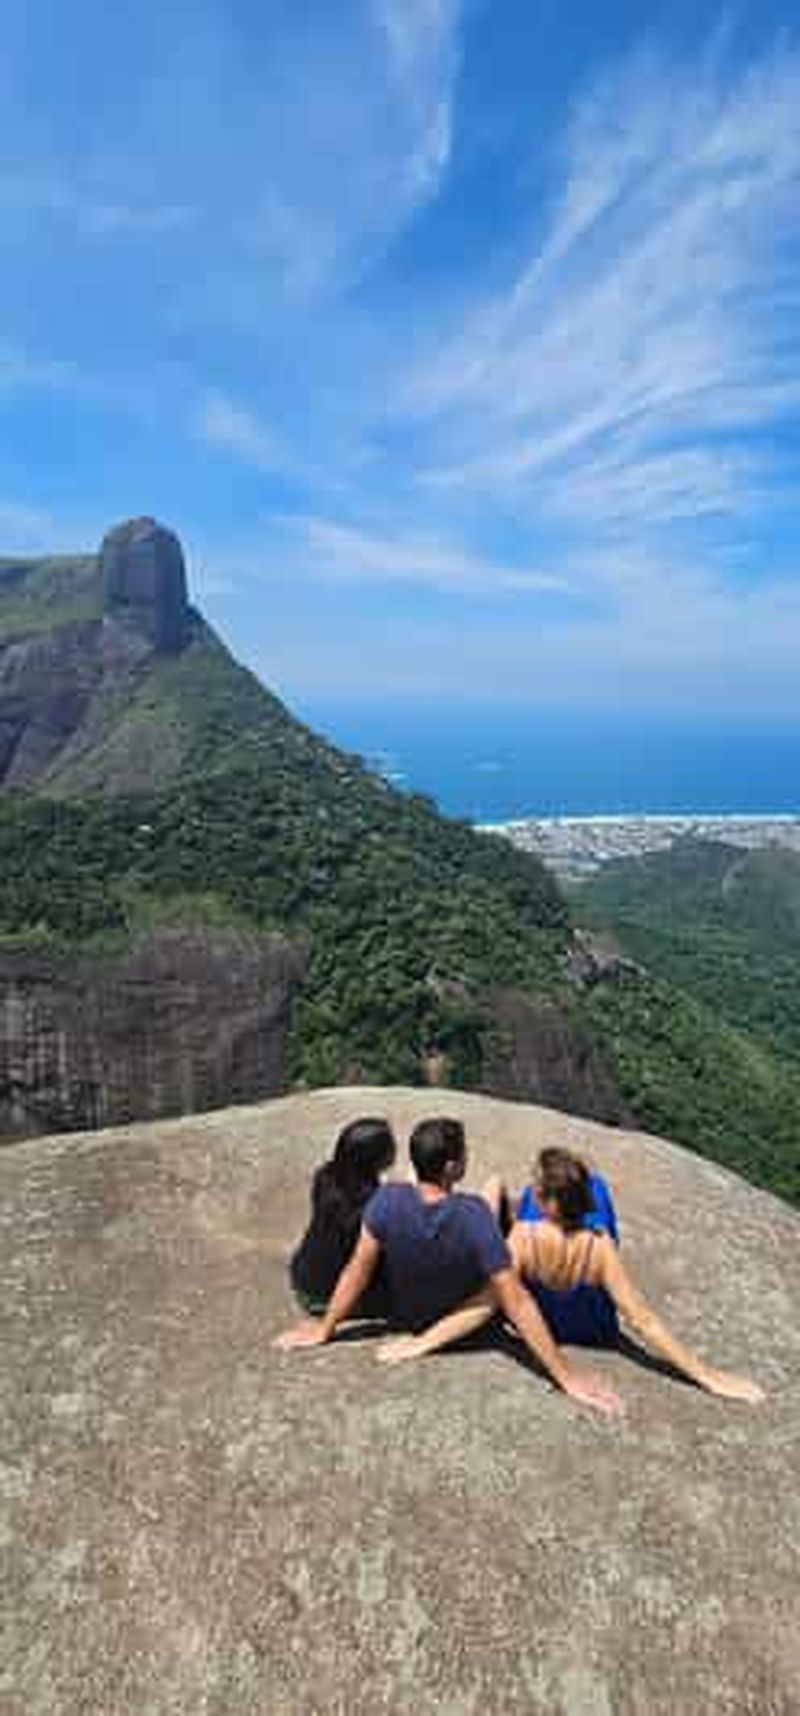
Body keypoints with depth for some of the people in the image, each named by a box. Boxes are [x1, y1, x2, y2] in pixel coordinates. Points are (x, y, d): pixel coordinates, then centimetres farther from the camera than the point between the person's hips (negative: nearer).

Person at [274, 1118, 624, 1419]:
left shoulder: (387, 1200, -31)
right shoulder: (474, 1214, -37)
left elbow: (358, 1270, -21)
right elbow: (516, 1303, -33)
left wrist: (324, 1329, -7)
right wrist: (565, 1374, -24)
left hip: (405, 1317, 2)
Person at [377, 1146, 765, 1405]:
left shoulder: (523, 1239, -39)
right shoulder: (599, 1248, -37)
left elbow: (483, 1306, -36)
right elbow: (643, 1321, -30)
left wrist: (421, 1342, -29)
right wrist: (706, 1374, -20)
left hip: (537, 1323, 0)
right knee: (599, 1185, 12)